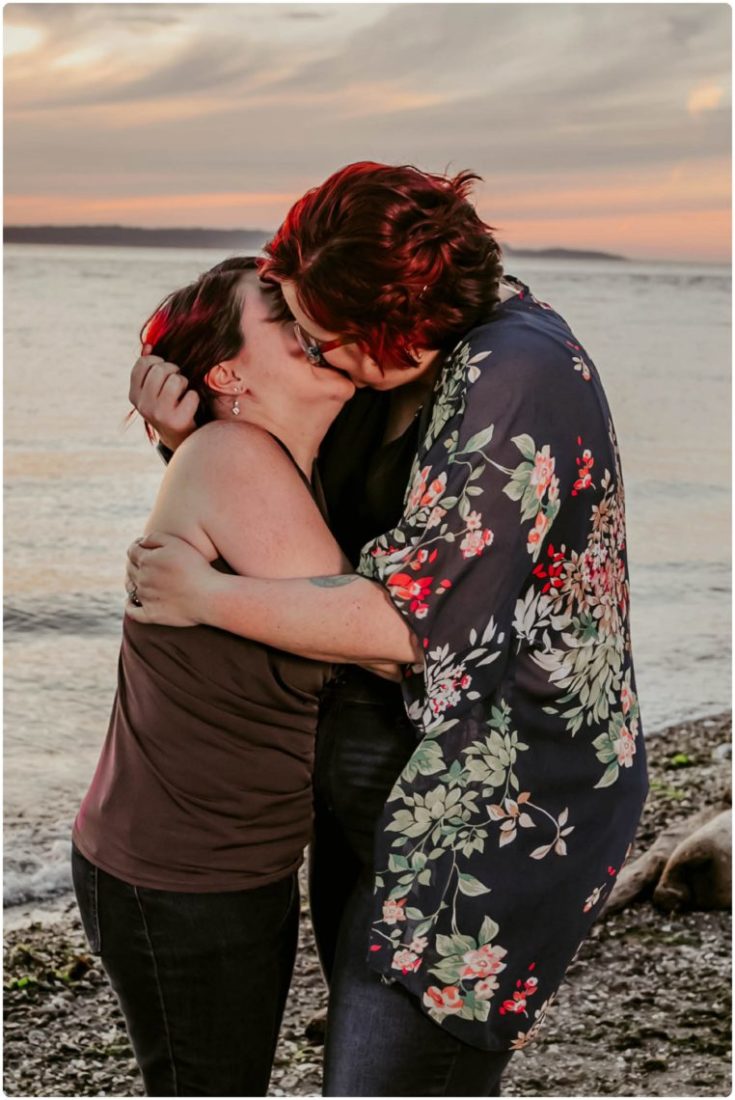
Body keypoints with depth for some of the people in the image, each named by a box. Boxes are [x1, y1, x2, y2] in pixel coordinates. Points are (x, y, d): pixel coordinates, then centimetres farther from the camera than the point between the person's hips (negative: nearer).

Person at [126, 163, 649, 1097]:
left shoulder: (518, 383, -24)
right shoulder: (388, 368, 2)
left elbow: (404, 619, -27)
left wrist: (207, 597, -17)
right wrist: (176, 414, -3)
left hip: (506, 807, -9)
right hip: (387, 787, 9)